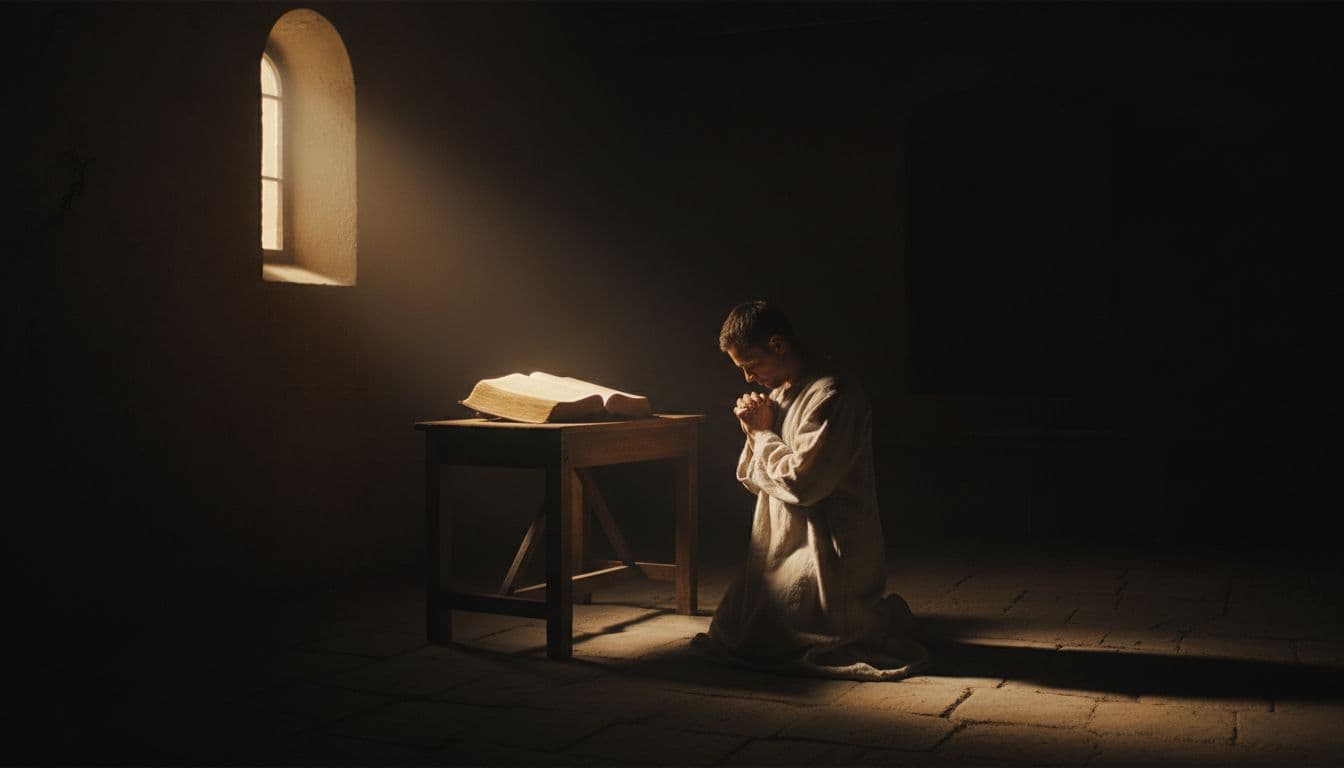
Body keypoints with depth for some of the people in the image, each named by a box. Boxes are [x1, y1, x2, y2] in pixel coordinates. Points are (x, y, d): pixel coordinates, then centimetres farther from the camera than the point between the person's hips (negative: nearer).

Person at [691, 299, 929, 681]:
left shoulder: (832, 396, -18)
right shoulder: (779, 393, 13)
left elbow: (802, 483, -23)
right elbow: (753, 480, 16)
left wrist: (764, 433, -10)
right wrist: (755, 434, -2)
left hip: (827, 554, -10)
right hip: (784, 549, 10)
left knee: (764, 642, -16)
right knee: (732, 630, 8)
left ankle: (884, 621, 5)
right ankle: (871, 613, 17)